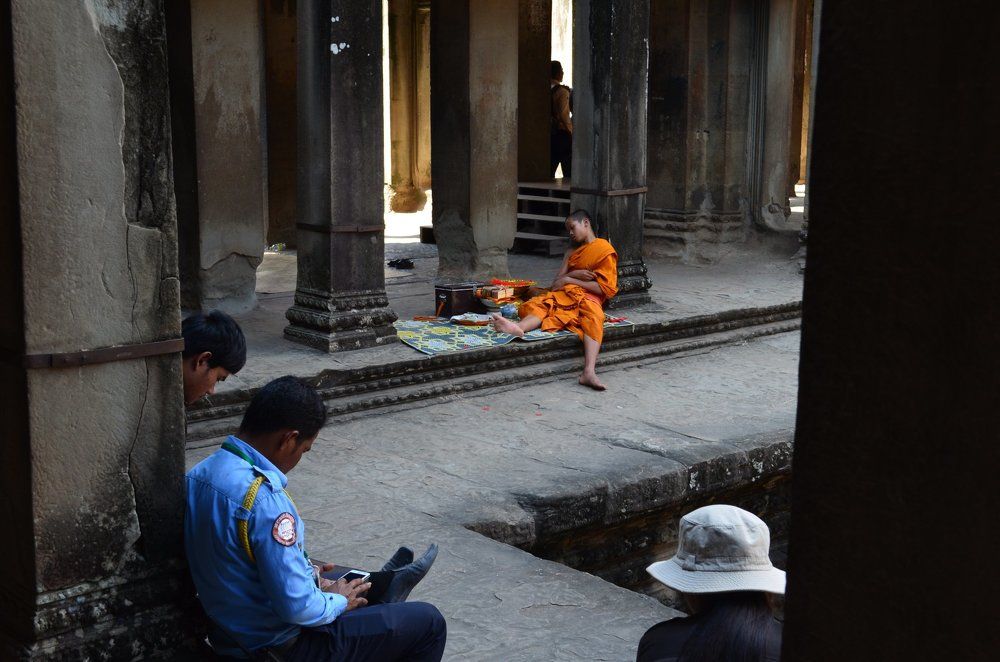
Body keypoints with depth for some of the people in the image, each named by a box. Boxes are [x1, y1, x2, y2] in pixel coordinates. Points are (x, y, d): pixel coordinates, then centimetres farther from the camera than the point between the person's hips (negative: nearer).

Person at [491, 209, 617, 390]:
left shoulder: (605, 250, 7)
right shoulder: (572, 253, 30)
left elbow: (605, 289, -5)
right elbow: (556, 282, 19)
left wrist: (569, 279, -4)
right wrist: (574, 274, -3)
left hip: (587, 296, -6)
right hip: (563, 294, 6)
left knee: (593, 316, -38)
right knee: (538, 304, -24)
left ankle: (589, 372, -58)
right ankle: (518, 327, -60)